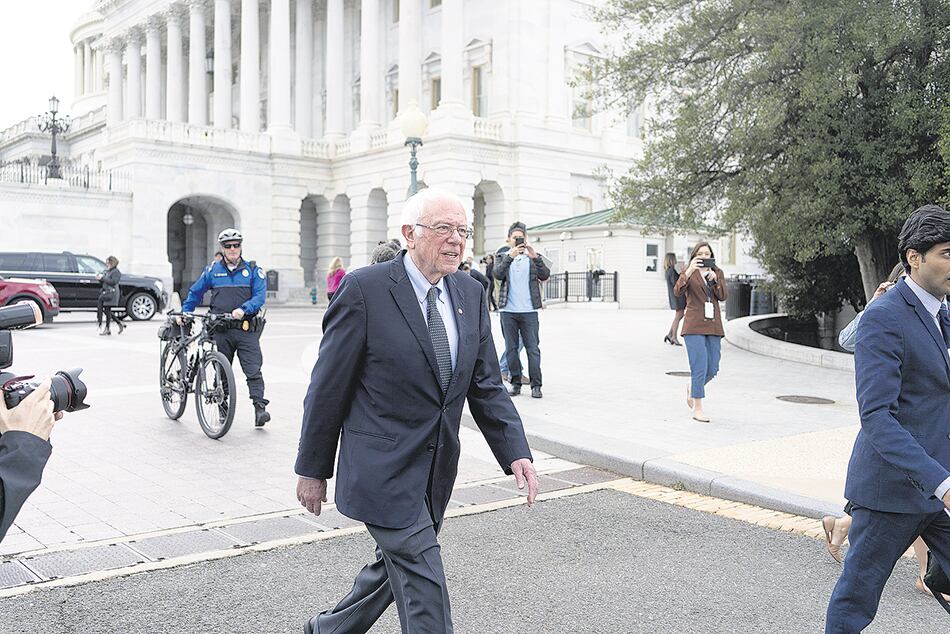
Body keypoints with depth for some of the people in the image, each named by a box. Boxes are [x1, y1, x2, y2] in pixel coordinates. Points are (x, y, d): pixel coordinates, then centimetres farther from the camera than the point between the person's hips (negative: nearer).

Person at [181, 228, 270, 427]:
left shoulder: (253, 270, 5)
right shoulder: (213, 271, 11)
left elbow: (260, 296, -6)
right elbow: (195, 292, 21)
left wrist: (243, 309, -21)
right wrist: (184, 313, 12)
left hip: (246, 329, -2)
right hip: (221, 330, 2)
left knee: (253, 370, -9)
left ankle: (260, 408, -11)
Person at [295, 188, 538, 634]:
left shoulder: (470, 294, 5)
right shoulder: (365, 289, -14)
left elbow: (485, 385, 6)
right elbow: (328, 387, -9)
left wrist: (516, 452, -7)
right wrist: (312, 469, -5)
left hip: (436, 471, 7)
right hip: (383, 469, -7)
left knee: (394, 568, 21)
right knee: (424, 589, -6)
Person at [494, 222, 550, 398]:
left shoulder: (532, 258, 9)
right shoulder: (503, 258, 9)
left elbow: (545, 275, -6)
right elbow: (498, 274, -10)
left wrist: (535, 257, -19)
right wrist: (510, 256, -22)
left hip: (529, 311, -1)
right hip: (508, 311, 1)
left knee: (533, 348, -2)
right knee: (511, 348, 6)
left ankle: (536, 385, 2)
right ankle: (516, 383, 14)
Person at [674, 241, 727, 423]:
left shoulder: (718, 273, 12)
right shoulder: (688, 272, 1)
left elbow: (722, 296, 0)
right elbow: (677, 292, -17)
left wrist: (715, 280, -16)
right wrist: (689, 271, -28)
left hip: (713, 326, 5)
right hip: (694, 326, -4)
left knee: (712, 369, 6)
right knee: (700, 368, -9)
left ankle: (692, 388, 35)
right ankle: (697, 409, 0)